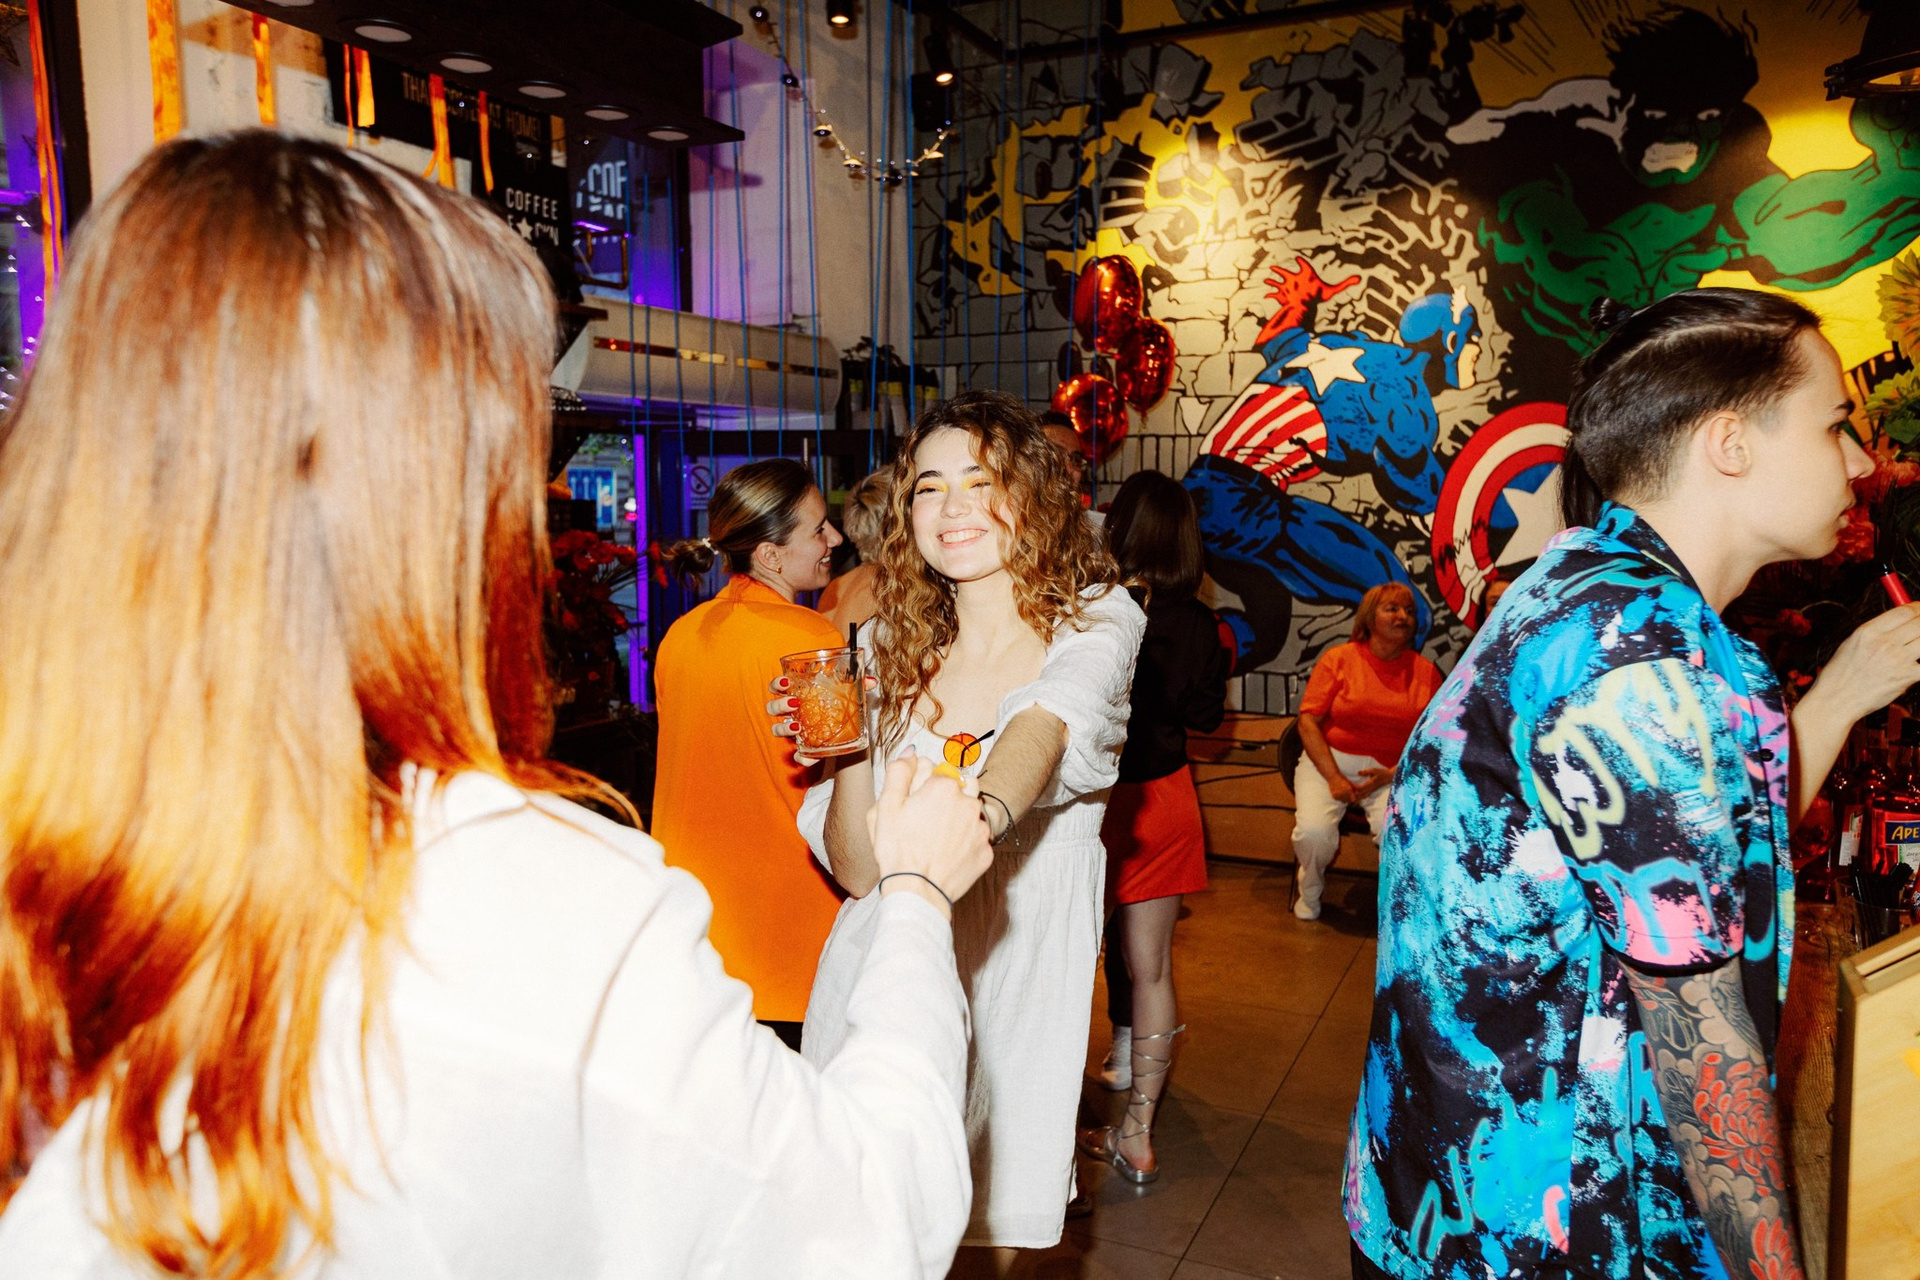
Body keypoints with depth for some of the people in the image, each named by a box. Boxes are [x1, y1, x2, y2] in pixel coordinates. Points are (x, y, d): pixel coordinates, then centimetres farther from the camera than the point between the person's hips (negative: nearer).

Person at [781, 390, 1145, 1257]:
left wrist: (983, 814, -49)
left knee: (998, 1234, 10)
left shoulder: (1098, 623, -5)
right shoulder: (887, 649, 3)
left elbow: (1048, 721, -29)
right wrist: (849, 749, -16)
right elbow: (856, 870, 1)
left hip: (1017, 988, -2)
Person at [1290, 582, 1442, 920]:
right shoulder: (1339, 658, 0)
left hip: (1393, 770, 1)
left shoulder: (1425, 672, 6)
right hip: (1329, 760, -1)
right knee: (1314, 831, -26)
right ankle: (1310, 891, 9)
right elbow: (1308, 721, -4)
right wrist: (1333, 777, -14)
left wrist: (1392, 775, -12)